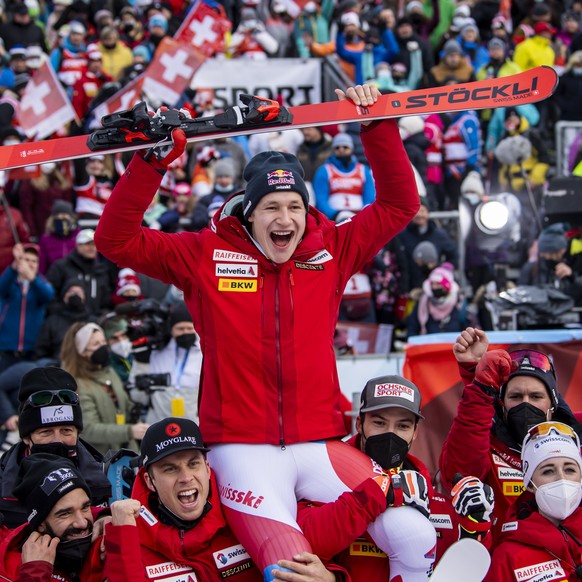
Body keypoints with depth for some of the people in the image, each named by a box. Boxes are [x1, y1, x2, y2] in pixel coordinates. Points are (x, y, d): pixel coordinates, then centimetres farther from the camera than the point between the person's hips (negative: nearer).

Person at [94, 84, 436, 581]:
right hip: (243, 450, -3)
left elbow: (399, 204, 13)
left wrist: (377, 125, 4)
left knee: (415, 538, -14)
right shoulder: (205, 255, 3)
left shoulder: (332, 250, 9)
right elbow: (116, 239, -1)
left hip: (320, 444, 3)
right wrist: (153, 161, -11)